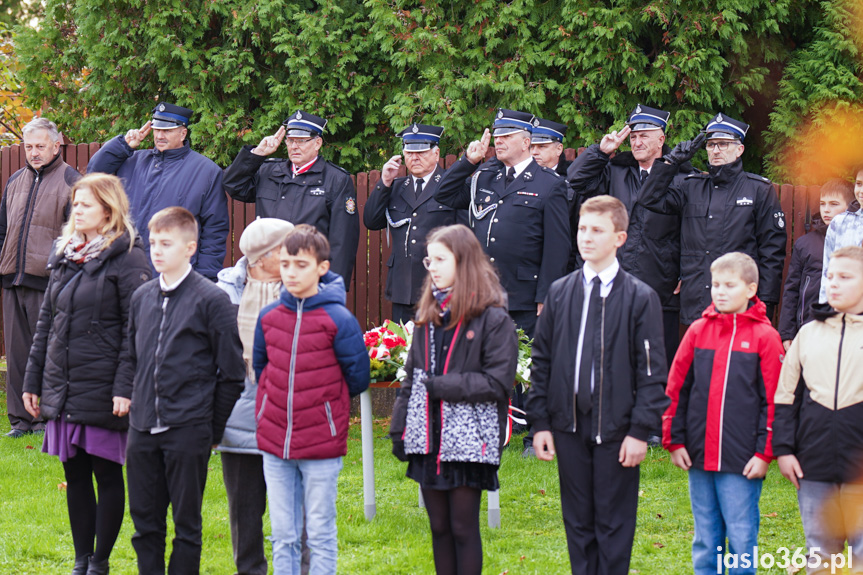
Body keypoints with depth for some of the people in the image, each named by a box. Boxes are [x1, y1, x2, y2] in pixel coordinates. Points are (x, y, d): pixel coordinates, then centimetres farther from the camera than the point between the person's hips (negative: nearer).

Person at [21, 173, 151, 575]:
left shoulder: (126, 259, -8)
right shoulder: (66, 256, 14)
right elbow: (46, 322, 18)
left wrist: (125, 387, -19)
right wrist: (33, 380, 15)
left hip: (102, 389, -7)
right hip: (63, 388, 7)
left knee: (107, 473, 2)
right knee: (75, 474, 10)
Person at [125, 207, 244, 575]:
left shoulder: (211, 300, -8)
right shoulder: (141, 298, 10)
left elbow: (231, 372, -5)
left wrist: (213, 430, -4)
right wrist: (139, 405, 14)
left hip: (187, 431, -5)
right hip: (142, 430, 5)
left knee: (186, 523, 4)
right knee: (144, 520, 10)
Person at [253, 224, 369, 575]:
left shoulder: (339, 320, -9)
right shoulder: (269, 317, 3)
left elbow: (357, 378, -2)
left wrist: (324, 401, 7)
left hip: (322, 445, -4)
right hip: (274, 443, 4)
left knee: (320, 533, 4)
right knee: (282, 534, 11)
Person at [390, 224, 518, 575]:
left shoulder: (493, 318, -10)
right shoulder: (427, 315, 11)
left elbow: (498, 384, -14)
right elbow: (412, 378, 14)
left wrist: (443, 386, -18)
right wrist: (399, 430, 10)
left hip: (468, 442, -6)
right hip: (428, 440, 6)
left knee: (463, 528, 0)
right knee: (439, 527, 11)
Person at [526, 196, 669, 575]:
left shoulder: (640, 298, -4)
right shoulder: (560, 293, 7)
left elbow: (652, 370, -5)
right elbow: (541, 361, 11)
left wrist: (641, 430, -11)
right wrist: (540, 422, 5)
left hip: (615, 427, -3)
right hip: (569, 425, 4)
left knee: (614, 523, 3)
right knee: (577, 520, 11)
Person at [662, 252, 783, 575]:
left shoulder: (764, 337, -4)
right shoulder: (698, 331, 6)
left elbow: (773, 400, -4)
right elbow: (675, 390, 10)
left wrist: (765, 452, -7)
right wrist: (674, 441, 5)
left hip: (743, 462, -4)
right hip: (698, 457, 4)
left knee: (742, 540, 0)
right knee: (705, 540, 11)